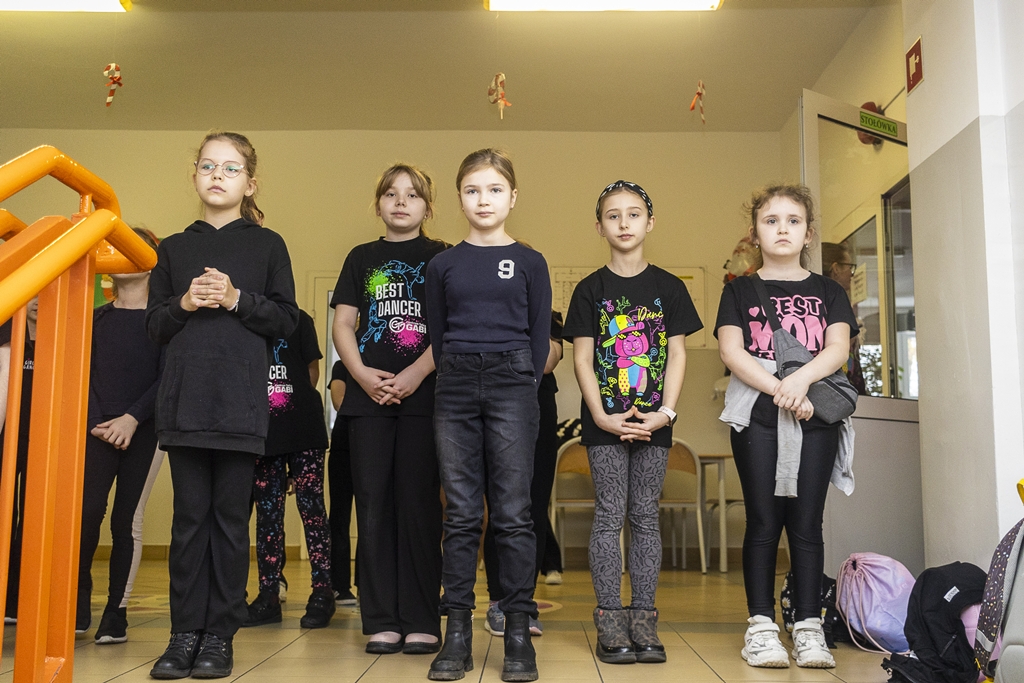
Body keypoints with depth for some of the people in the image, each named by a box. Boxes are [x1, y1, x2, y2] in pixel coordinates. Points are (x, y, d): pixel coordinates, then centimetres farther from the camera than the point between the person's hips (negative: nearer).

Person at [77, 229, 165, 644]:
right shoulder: (97, 317, 15)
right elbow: (84, 374, 10)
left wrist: (132, 418, -12)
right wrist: (96, 421, -4)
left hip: (144, 431, -2)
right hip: (98, 428, 2)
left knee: (127, 520, -1)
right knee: (87, 511, -13)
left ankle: (116, 614, 9)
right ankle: (78, 604, 5)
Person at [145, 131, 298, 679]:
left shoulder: (267, 245, 8)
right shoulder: (174, 249, 16)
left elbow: (287, 320, 2)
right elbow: (154, 326, 13)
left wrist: (237, 299, -11)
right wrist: (184, 303, -6)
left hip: (242, 402, -2)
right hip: (184, 401, 2)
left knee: (230, 516, 1)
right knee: (190, 516, 3)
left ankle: (220, 634, 9)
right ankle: (185, 632, 10)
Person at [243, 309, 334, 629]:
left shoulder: (298, 318, 4)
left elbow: (313, 369, 6)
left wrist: (296, 404, 2)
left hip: (302, 430, -2)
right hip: (262, 432, 3)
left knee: (312, 509, -4)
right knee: (267, 514, 7)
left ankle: (322, 593, 1)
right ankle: (269, 596, 13)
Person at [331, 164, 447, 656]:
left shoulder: (441, 257, 8)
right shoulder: (362, 258, 16)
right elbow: (343, 324, 9)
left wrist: (416, 373, -14)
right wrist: (362, 374, -8)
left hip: (423, 394, -2)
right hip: (369, 394, 3)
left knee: (418, 505, -2)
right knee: (374, 504, 2)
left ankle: (421, 621, 5)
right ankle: (382, 621, 9)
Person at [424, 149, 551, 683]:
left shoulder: (529, 263, 8)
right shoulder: (442, 265, 11)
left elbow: (540, 338, 7)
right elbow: (436, 337, 13)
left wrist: (522, 383, -1)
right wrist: (456, 382, 4)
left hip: (511, 385, -1)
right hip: (455, 388, 2)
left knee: (512, 513, -2)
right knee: (460, 514, 3)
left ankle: (518, 631, 5)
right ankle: (457, 633, 8)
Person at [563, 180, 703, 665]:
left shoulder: (669, 287, 6)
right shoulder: (590, 289, 3)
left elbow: (677, 354, 3)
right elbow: (582, 358, -1)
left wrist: (665, 412, -8)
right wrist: (602, 416, -11)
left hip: (653, 420, 1)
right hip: (605, 420, -1)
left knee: (646, 516, 5)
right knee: (610, 515, 1)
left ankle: (644, 620, 12)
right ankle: (610, 622, 7)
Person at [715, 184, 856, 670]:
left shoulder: (827, 291, 15)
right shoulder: (740, 290, 10)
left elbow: (838, 348, 1)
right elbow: (731, 351, -3)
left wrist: (800, 379, -18)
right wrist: (778, 389, -16)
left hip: (815, 416, 1)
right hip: (756, 415, -1)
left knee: (806, 522, 1)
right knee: (763, 521, 0)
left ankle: (808, 627, 6)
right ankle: (761, 626, 5)